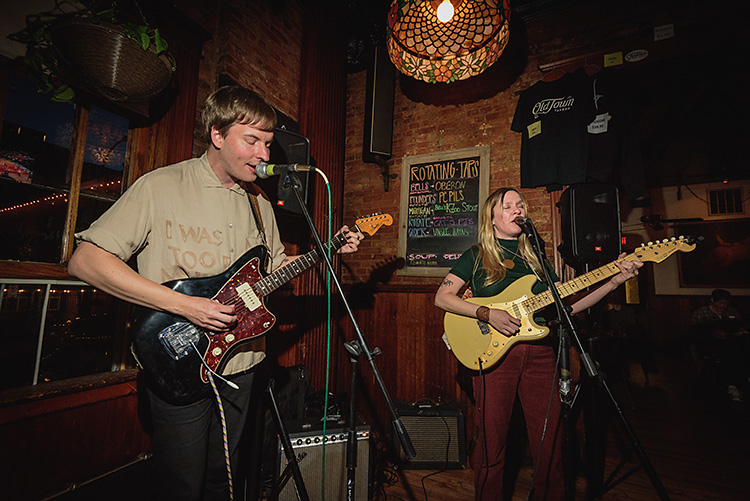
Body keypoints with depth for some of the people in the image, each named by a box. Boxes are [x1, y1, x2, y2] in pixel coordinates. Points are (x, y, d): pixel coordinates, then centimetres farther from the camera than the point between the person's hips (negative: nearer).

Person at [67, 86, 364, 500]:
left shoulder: (258, 204, 8)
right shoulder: (160, 187, -12)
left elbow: (277, 265, 16)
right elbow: (85, 260, -15)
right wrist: (183, 304, -23)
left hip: (239, 362, 6)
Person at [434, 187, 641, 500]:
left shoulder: (534, 258, 16)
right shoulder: (477, 256, 3)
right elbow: (442, 297, -4)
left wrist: (614, 281, 2)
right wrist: (488, 314, -16)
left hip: (539, 353, 4)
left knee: (550, 442, 9)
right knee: (492, 443, 4)